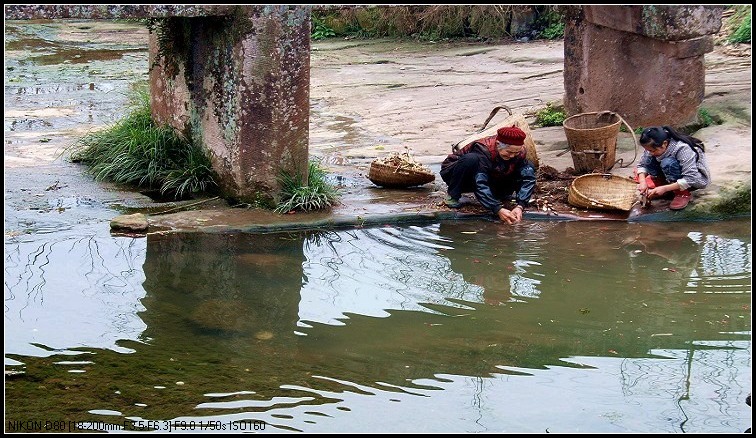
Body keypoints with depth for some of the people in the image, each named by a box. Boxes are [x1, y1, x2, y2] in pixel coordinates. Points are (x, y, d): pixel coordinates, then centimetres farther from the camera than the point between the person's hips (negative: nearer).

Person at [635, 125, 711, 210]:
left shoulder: (683, 149, -32)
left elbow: (691, 179, -35)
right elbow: (642, 165, -4)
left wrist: (664, 188, -38)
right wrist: (643, 182, -24)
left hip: (696, 179, -6)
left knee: (668, 163, -34)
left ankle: (683, 194, -17)